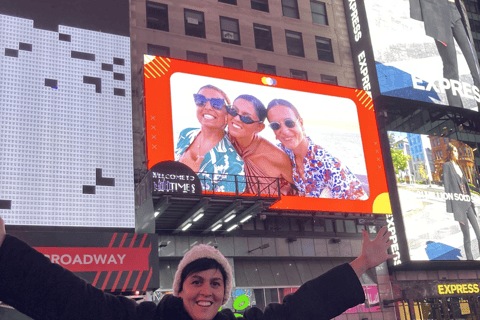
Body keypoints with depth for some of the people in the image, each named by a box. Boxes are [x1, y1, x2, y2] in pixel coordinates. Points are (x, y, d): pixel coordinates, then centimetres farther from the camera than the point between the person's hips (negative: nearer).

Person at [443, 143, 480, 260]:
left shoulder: (457, 166, 19)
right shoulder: (447, 165, -4)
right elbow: (447, 185, -10)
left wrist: (471, 200, 15)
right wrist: (450, 206, -15)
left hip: (467, 203, 7)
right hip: (458, 204, -7)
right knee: (467, 236, -3)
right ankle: (470, 259, 6)